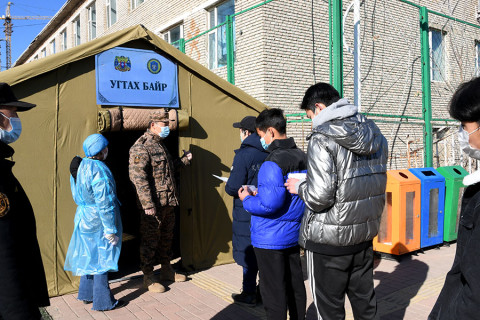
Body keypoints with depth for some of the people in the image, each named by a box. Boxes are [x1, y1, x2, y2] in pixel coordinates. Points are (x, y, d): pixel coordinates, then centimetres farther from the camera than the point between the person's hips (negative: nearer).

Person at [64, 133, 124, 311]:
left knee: (89, 256, 21)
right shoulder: (99, 170, -23)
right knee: (101, 258, 3)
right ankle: (103, 301, 15)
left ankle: (87, 294, 35)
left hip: (84, 218, 9)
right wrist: (111, 229, -19)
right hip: (98, 221, -9)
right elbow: (104, 202, -24)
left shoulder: (80, 166, 6)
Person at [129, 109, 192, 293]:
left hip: (168, 203, 9)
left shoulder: (160, 144, 16)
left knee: (166, 238, 19)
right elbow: (138, 177, -22)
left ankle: (166, 270, 34)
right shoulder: (141, 147, -15)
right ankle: (148, 278, 16)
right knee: (150, 241, 2)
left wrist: (184, 160, 21)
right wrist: (148, 204, -24)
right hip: (153, 205, -9)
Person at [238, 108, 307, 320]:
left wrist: (247, 200, -8)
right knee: (295, 285, 20)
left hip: (271, 239, -8)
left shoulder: (272, 163, -23)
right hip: (294, 235, 9)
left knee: (274, 292, 5)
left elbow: (269, 204, -28)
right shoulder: (302, 157, 5)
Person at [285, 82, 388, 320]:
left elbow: (320, 196, -24)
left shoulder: (322, 139, -18)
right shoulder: (375, 135, 7)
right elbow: (375, 183, 13)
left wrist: (299, 187, -5)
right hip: (365, 234, 8)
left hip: (329, 240, -7)